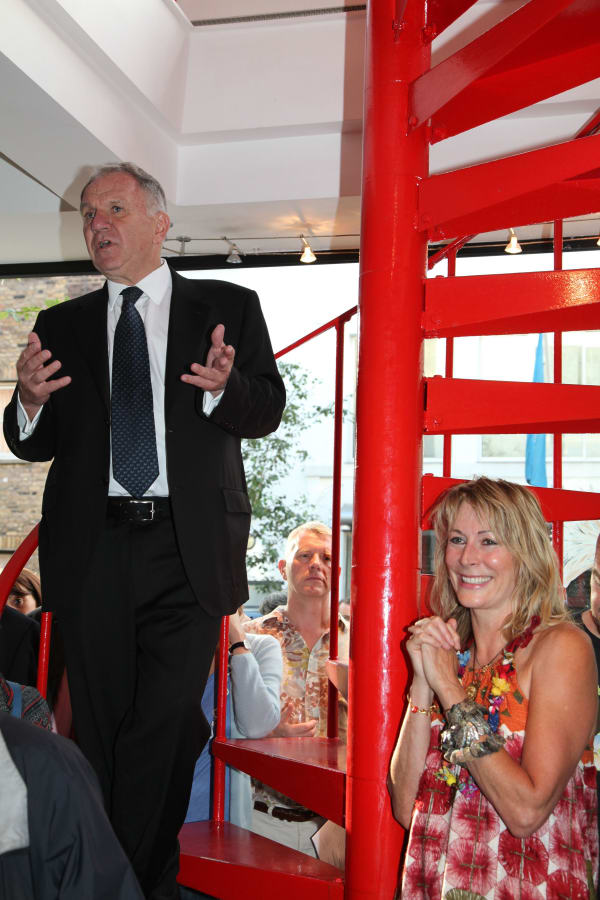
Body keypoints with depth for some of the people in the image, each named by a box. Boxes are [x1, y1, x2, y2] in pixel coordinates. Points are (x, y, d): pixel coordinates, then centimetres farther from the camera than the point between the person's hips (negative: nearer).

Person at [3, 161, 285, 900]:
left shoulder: (228, 307, 7)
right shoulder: (63, 327, 14)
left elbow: (268, 411, 1)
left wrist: (223, 388, -21)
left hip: (188, 549, -2)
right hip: (92, 554, 3)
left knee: (162, 730, -5)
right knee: (102, 735, 9)